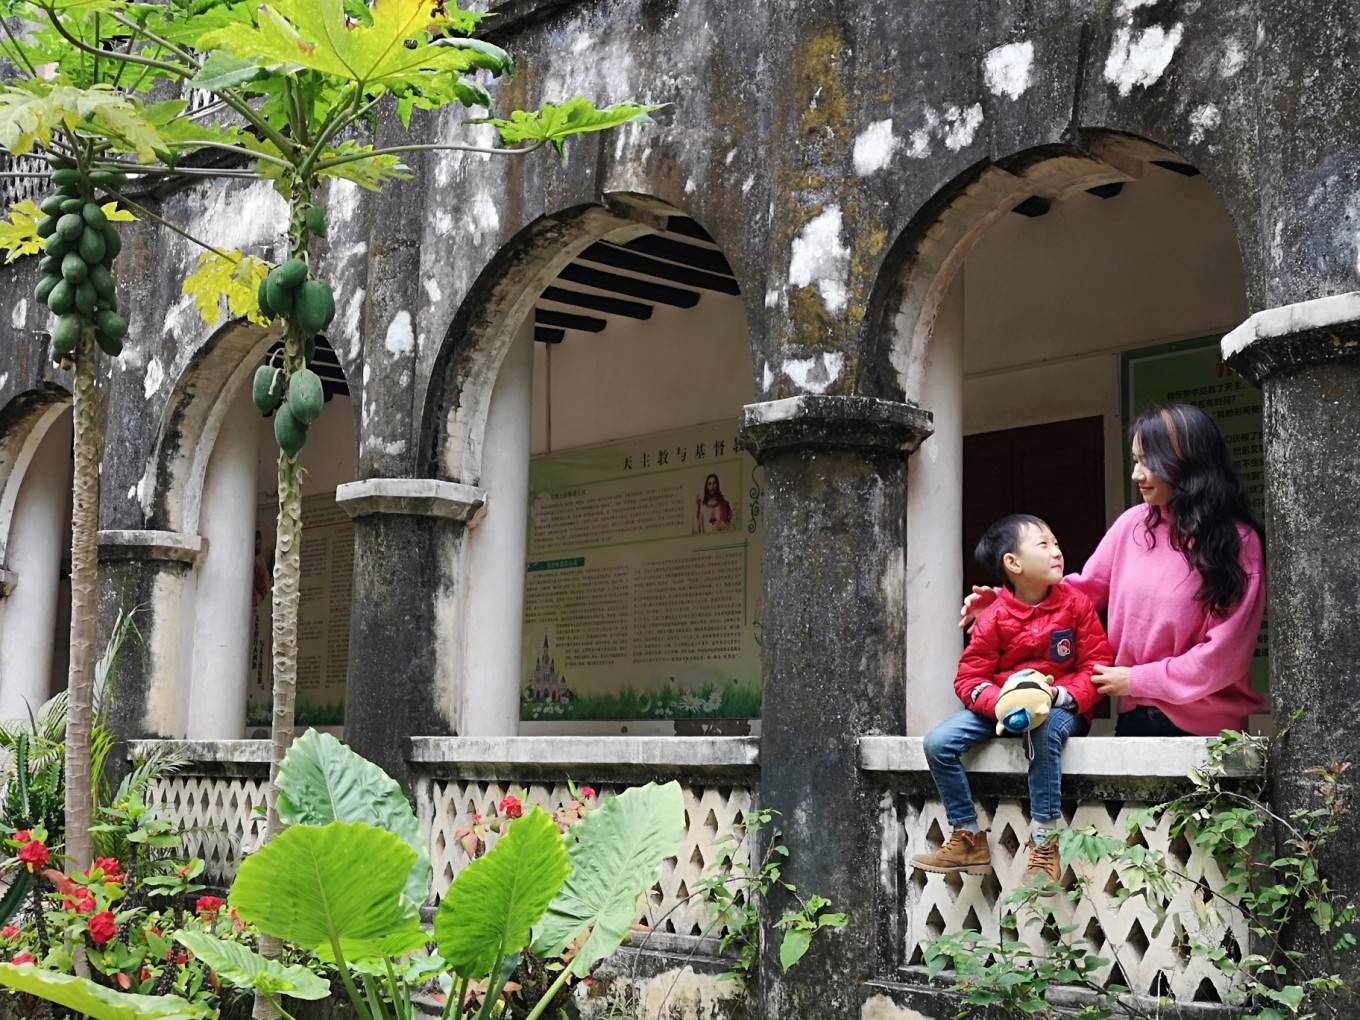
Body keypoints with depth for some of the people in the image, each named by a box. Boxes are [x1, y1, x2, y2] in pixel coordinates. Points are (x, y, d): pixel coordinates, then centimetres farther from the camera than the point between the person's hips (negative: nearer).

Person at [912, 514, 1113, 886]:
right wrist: (1001, 704, -24)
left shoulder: (1076, 604, -4)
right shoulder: (993, 619, -5)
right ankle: (968, 840, -2)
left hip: (1062, 707, -2)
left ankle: (1044, 845, -29)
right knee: (938, 743, -17)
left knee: (1046, 730, -39)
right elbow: (969, 678, -3)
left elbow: (1096, 666, -6)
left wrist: (1061, 695, -24)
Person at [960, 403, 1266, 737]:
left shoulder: (1238, 541, -13)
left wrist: (1136, 680, -11)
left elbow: (1222, 655, -15)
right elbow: (1085, 589, 10)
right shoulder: (1133, 524, 0)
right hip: (1133, 719, 4)